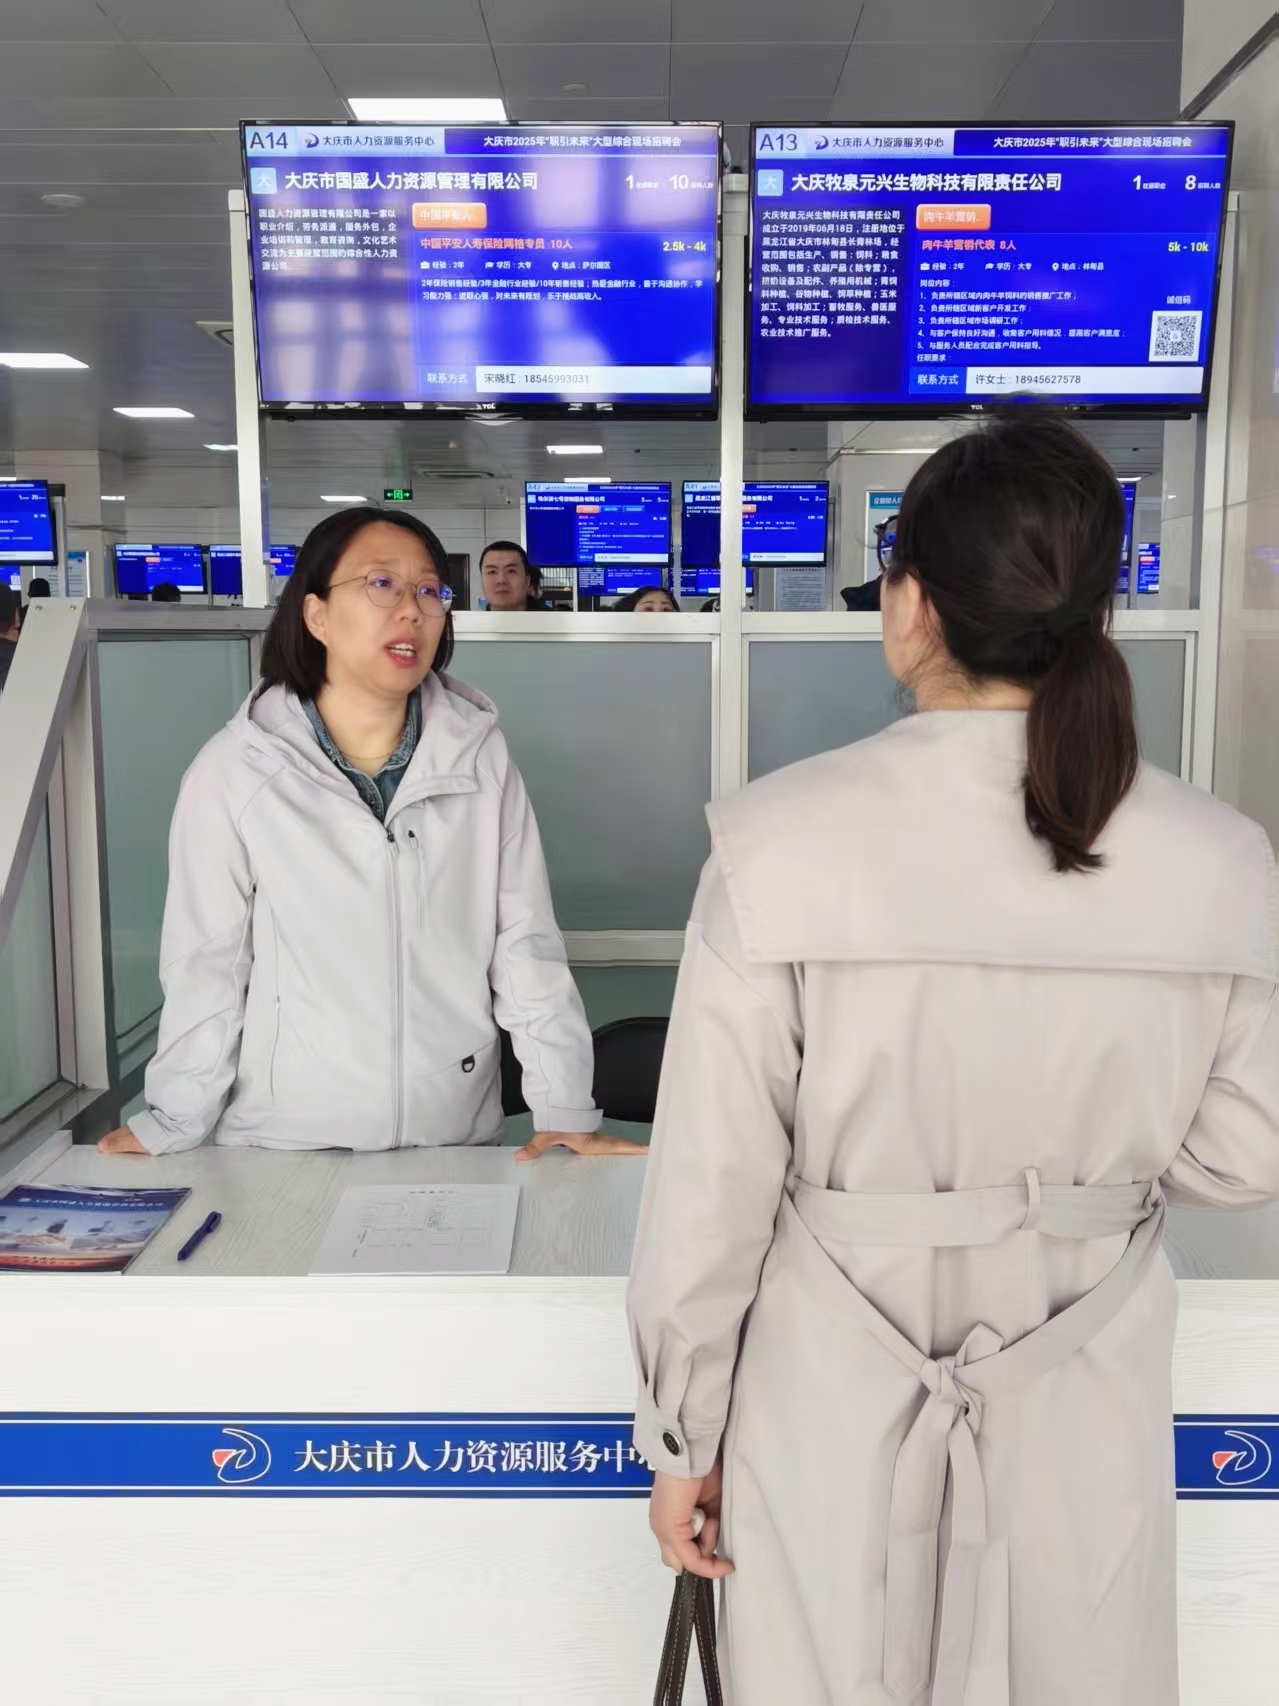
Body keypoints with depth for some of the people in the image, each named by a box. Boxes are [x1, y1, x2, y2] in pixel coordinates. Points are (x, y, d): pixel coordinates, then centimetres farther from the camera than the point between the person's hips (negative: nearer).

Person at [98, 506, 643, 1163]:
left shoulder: (479, 757, -6)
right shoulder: (233, 773, -11)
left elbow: (525, 944, -3)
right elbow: (207, 968, -4)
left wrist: (565, 1108, -4)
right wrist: (172, 1126, 0)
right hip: (284, 1144, -1)